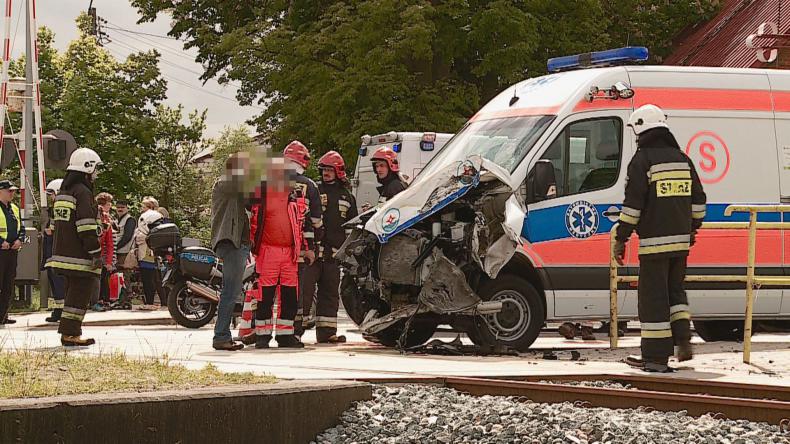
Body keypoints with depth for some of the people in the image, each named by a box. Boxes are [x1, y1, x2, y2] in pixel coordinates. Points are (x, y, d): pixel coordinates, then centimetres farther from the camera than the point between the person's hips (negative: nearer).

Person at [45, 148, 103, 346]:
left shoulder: (63, 192, 18)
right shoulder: (83, 192, -13)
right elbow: (87, 227, -19)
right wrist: (96, 253, -16)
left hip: (62, 253, 10)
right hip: (79, 256, -10)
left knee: (74, 292, 15)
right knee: (80, 293, -7)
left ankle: (69, 331, 16)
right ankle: (70, 334, -9)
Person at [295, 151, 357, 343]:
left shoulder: (347, 196, 17)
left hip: (334, 253, 4)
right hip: (313, 249, -4)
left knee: (330, 293, 8)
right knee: (304, 290, -9)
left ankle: (326, 331, 13)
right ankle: (295, 329, -9)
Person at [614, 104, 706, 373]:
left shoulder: (642, 160, -8)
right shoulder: (682, 159, 12)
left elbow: (632, 204, -12)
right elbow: (698, 199, 18)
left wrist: (621, 238, -7)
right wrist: (692, 228, 31)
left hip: (654, 241, -6)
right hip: (680, 240, 6)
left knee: (653, 297, -2)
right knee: (675, 289, 22)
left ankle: (655, 358, -1)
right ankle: (683, 339, 10)